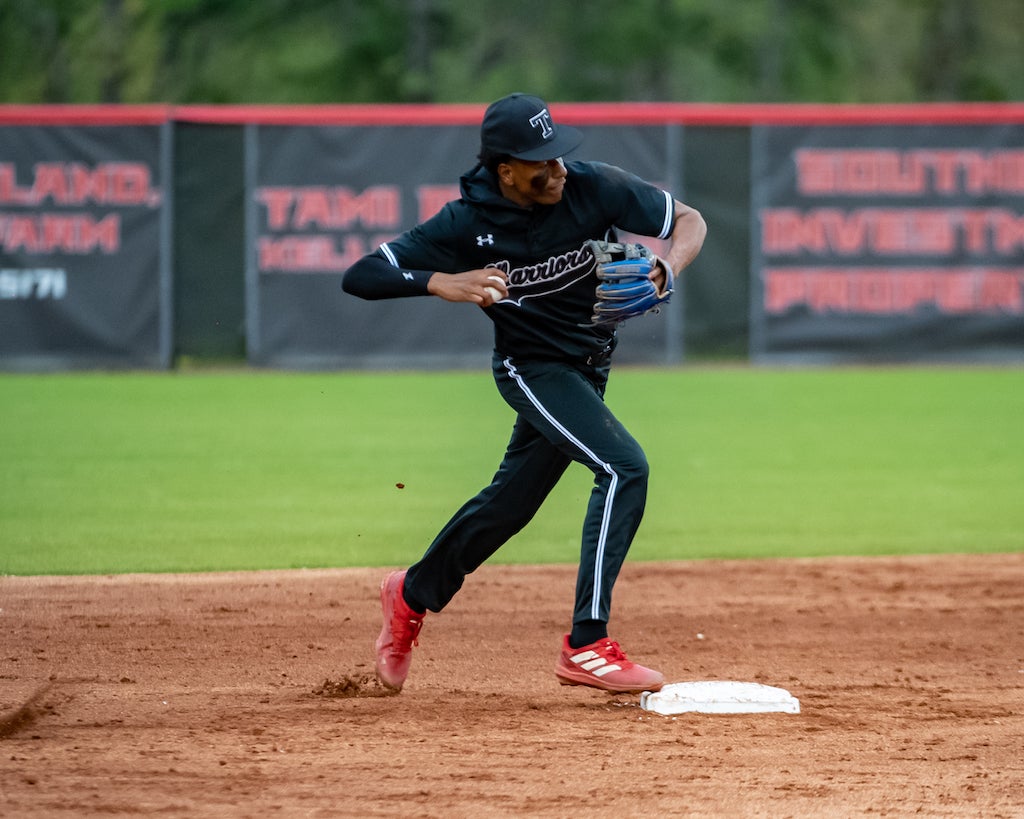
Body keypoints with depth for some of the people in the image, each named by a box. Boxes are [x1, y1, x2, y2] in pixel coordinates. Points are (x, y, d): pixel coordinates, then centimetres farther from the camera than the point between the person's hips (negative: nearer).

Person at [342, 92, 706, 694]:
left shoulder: (595, 188, -19)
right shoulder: (467, 224, -24)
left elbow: (690, 222, -10)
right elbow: (360, 277, -22)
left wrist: (665, 271, -31)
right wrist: (440, 283, -39)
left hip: (589, 365, 5)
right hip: (533, 368, -5)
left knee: (514, 499, 18)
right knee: (624, 467, -24)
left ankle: (414, 596, 43)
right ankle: (586, 645, -23)